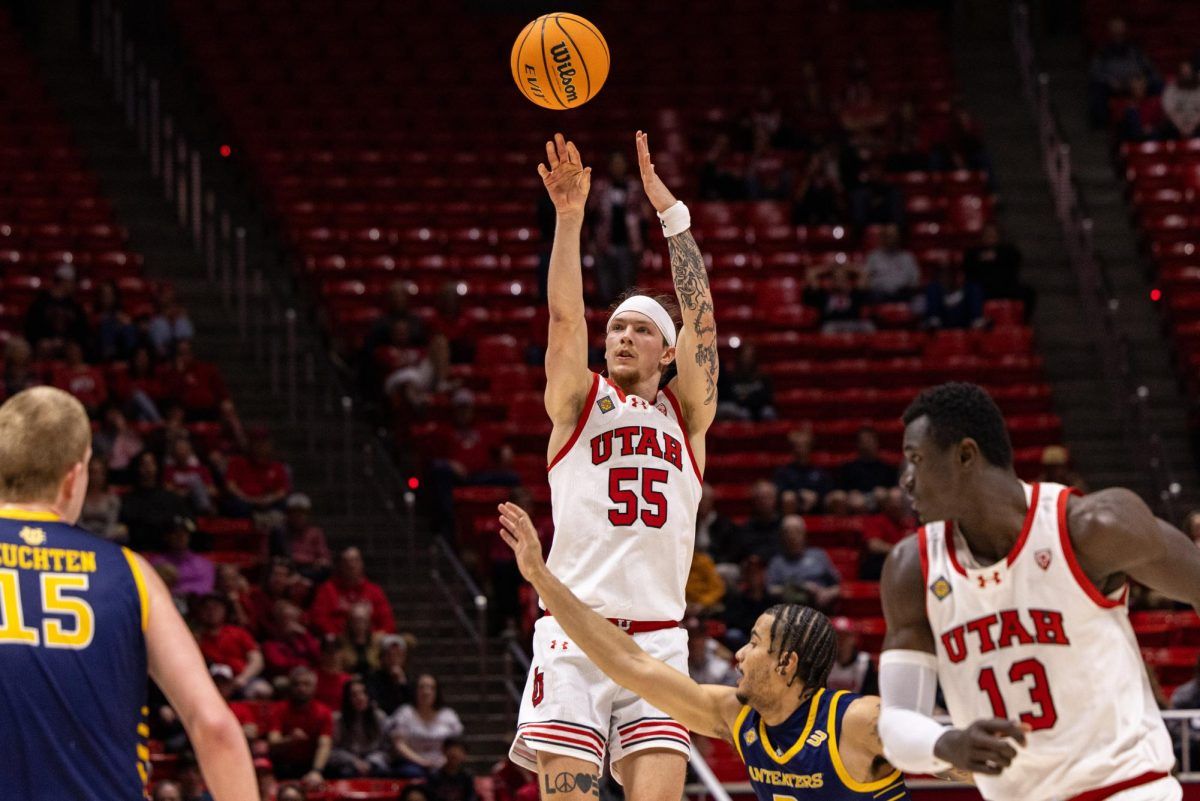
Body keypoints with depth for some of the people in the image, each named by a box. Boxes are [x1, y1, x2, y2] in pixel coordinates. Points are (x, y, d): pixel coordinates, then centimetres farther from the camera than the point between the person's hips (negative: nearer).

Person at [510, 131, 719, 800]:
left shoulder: (687, 414, 17)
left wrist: (671, 212, -1)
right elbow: (565, 316, -1)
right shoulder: (579, 403, 14)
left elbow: (700, 313, 6)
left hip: (657, 638, 1)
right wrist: (570, 217, -13)